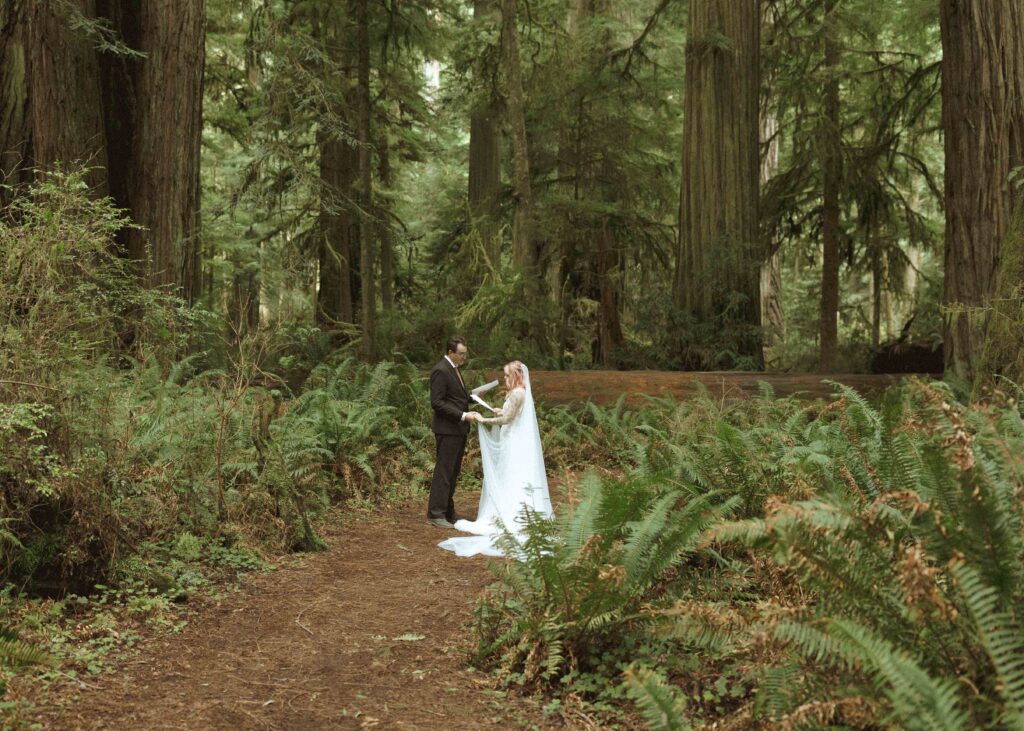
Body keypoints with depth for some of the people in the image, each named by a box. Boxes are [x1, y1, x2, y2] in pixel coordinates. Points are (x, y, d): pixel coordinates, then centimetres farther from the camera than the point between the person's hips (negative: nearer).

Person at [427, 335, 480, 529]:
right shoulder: (440, 371, -17)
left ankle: (447, 511, 20)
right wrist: (463, 415, -22)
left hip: (458, 429, 10)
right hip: (447, 429, -10)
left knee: (453, 472, 13)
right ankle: (435, 514, -2)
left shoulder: (453, 368, 14)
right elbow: (437, 403, -20)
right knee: (443, 471, -6)